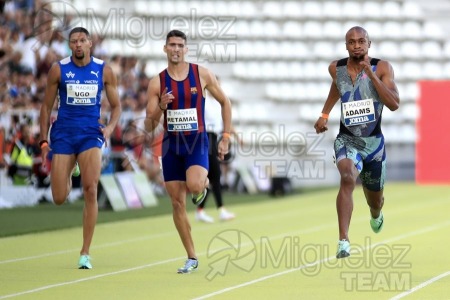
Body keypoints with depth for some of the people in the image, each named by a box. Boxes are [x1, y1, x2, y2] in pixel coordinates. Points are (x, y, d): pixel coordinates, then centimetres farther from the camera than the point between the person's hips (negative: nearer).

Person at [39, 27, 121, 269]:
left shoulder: (104, 71, 2)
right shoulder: (58, 70, 0)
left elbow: (116, 106, 11)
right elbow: (46, 106, 7)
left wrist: (110, 127, -9)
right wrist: (43, 141, 2)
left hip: (91, 133, 0)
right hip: (63, 133, 0)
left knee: (90, 190, -15)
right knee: (59, 198, -2)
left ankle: (85, 253, -7)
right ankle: (67, 177, 41)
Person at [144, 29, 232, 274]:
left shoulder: (202, 74, -2)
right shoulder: (157, 82, 0)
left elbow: (225, 102, 10)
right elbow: (149, 127, 1)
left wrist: (226, 137, 5)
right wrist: (160, 108, -19)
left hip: (196, 142, -2)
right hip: (171, 144, 2)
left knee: (193, 185, -30)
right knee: (177, 203, 1)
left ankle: (204, 184, 10)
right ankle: (191, 258, 12)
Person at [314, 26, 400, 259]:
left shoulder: (382, 68, -11)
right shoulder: (336, 68, -2)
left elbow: (394, 104, -21)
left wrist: (371, 74, -25)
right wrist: (324, 114, 20)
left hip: (374, 141, 0)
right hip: (347, 139, 0)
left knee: (375, 199, 17)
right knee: (348, 178, -32)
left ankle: (375, 215, 57)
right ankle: (343, 240, -36)